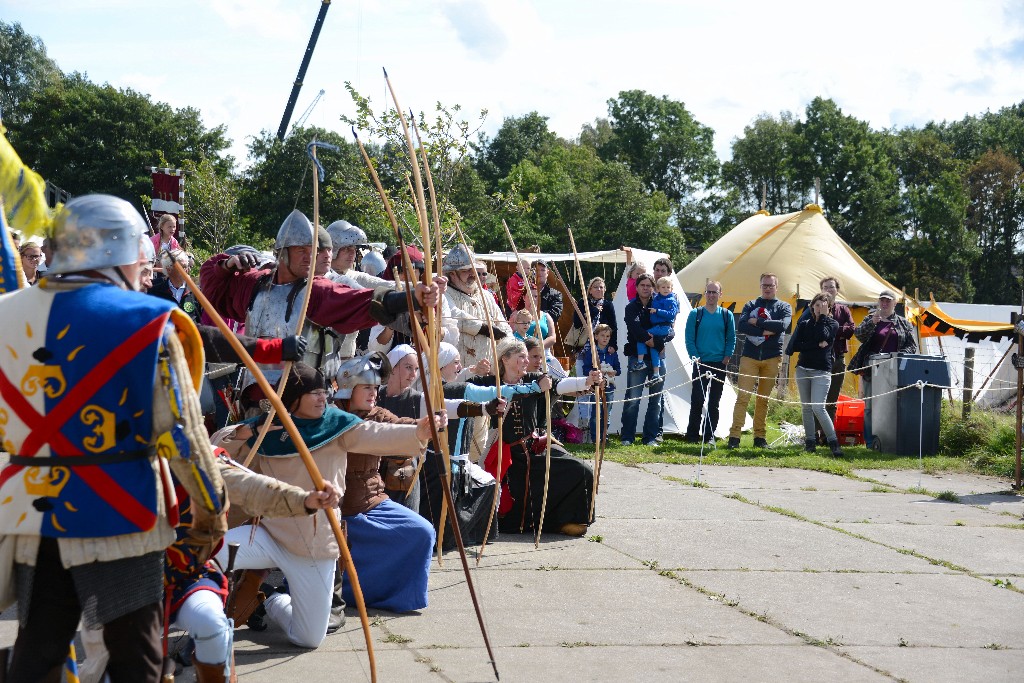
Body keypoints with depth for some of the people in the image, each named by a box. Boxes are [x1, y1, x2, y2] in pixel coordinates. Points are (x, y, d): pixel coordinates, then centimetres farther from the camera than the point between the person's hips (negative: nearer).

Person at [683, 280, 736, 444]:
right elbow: (689, 339, 1)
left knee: (714, 402, 5)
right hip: (701, 363, -2)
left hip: (720, 364, 2)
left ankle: (709, 436, 12)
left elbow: (731, 339, 8)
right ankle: (692, 435, 2)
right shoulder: (695, 314, 3)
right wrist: (695, 358, -9)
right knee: (697, 400, -6)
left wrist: (726, 358, -4)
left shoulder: (727, 315, 6)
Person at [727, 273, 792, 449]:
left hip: (771, 358, 1)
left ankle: (760, 437, 9)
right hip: (749, 356, 0)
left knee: (764, 399, 5)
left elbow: (782, 325, -12)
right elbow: (741, 326, -6)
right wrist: (765, 331, -14)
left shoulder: (784, 307, 10)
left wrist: (757, 322, -11)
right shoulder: (751, 305, 11)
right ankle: (734, 436, -12)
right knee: (742, 397, -8)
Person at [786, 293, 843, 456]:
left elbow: (822, 336, -16)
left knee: (818, 407, -16)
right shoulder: (804, 323, 10)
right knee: (806, 407, 5)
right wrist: (817, 346, -10)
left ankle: (833, 442, -13)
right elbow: (794, 346, -3)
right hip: (803, 368, 4)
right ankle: (810, 441, 11)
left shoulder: (833, 324, 5)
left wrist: (823, 316, -9)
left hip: (822, 370, -4)